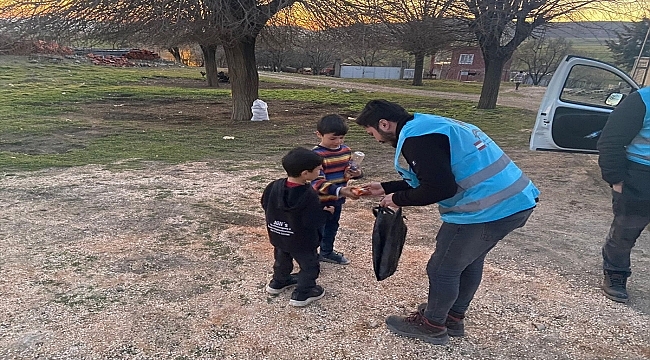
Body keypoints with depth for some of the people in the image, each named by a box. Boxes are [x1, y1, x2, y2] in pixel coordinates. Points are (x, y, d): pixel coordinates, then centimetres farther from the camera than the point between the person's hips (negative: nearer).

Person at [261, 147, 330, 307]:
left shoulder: (274, 186, -12)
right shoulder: (309, 195, -31)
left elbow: (265, 205, 2)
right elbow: (315, 222, -27)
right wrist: (326, 212, -9)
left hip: (277, 236, 7)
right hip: (301, 241, -6)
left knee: (282, 260, 29)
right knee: (309, 266, 15)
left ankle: (278, 283, 48)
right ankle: (302, 294, 23)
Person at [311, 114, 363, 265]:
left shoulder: (346, 150, -1)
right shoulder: (316, 155, -25)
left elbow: (348, 169, 14)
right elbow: (317, 182, -30)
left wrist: (356, 173, -11)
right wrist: (339, 190, -42)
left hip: (338, 199, 8)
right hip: (320, 201, -8)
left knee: (332, 226, 25)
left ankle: (327, 252, 47)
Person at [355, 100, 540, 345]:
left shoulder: (416, 137, -16)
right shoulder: (426, 125, 16)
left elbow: (440, 188, -22)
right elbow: (431, 179, 22)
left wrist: (398, 199, -6)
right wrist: (386, 188, 23)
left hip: (489, 209, -10)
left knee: (443, 269, 8)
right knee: (470, 260, 25)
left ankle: (432, 325, 29)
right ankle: (454, 318, 43)